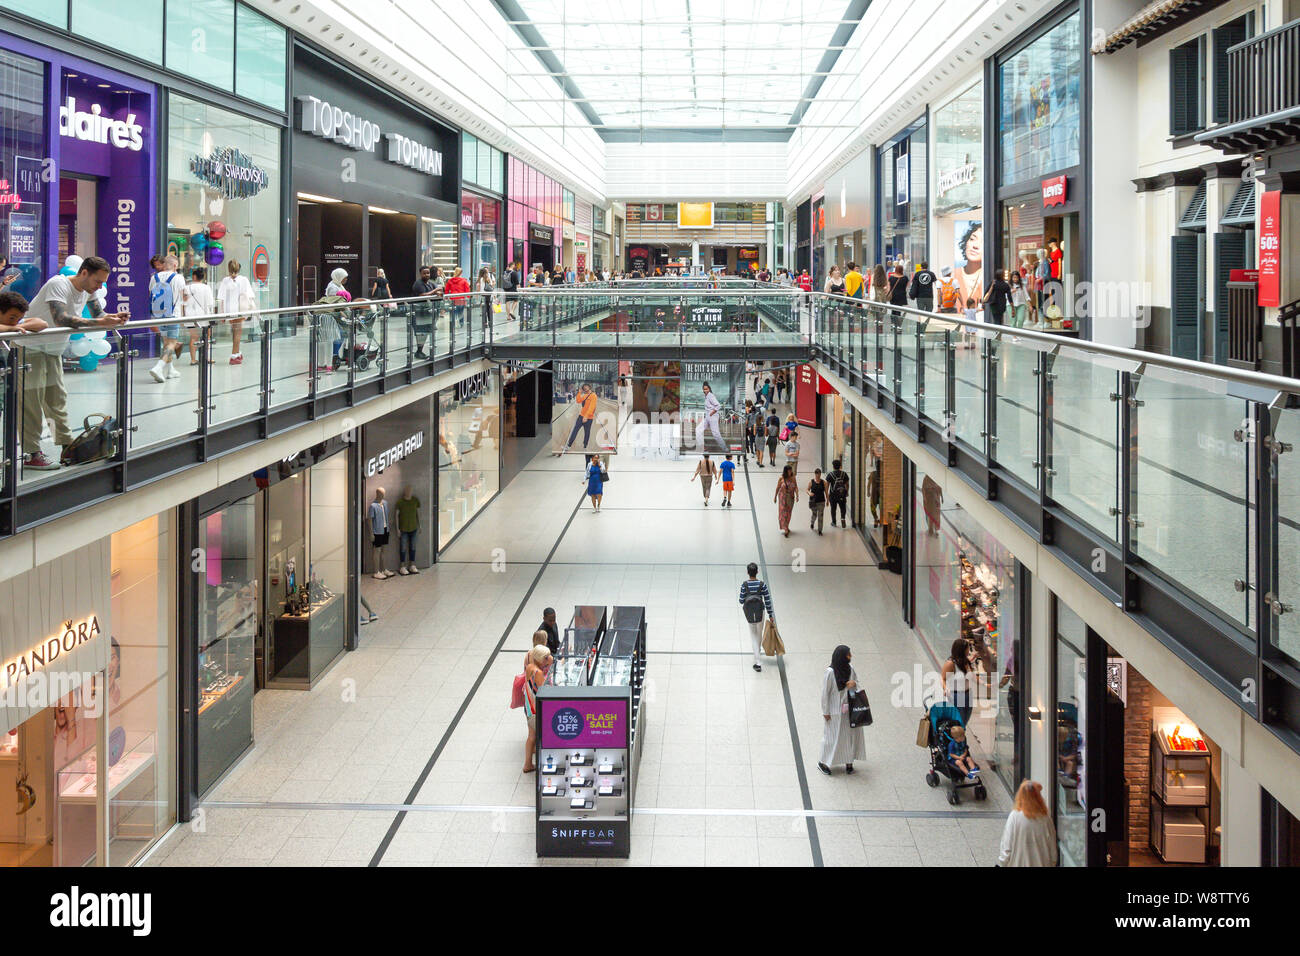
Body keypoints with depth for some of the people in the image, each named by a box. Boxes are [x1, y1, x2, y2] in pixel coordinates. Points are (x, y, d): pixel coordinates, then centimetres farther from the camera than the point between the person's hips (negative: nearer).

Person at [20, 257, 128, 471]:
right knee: (32, 400, -8)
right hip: (30, 347, -9)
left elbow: (98, 315, 7)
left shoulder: (88, 290, -1)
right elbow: (61, 319, -40)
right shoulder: (58, 285, -27)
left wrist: (115, 317, -16)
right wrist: (100, 323, -43)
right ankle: (31, 454, -7)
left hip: (52, 350, 9)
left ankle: (68, 446, 15)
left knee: (57, 399, 11)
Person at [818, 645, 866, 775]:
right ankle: (823, 763, 22)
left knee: (851, 733, 10)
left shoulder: (850, 669, -3)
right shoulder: (830, 672, -20)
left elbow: (857, 681, 13)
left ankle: (849, 762, 24)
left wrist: (854, 683, -13)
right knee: (833, 736, 5)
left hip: (849, 709, 6)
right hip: (835, 710, -6)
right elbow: (825, 692, -14)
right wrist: (826, 712, -11)